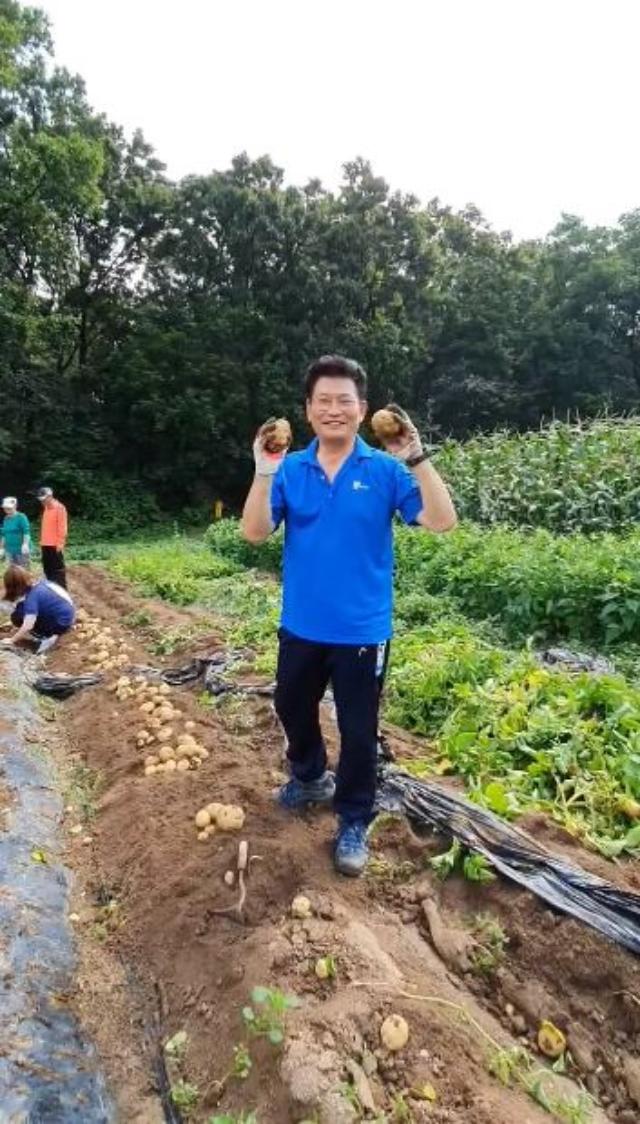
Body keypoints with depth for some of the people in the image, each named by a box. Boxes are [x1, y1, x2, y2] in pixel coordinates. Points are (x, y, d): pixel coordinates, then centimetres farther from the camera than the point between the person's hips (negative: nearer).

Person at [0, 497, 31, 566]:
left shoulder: (21, 517, -9)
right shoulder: (6, 519, 13)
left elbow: (26, 532, -18)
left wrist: (25, 544, -29)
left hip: (22, 550, -8)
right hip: (10, 550, 8)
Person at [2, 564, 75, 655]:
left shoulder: (33, 595, -23)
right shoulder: (40, 582, 0)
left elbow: (28, 626, -26)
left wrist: (12, 640, -11)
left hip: (62, 623, -8)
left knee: (17, 617, -9)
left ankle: (47, 638, -6)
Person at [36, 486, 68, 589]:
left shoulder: (59, 508, -10)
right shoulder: (45, 508, 15)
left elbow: (62, 527, -15)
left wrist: (60, 543, -18)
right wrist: (42, 541, 14)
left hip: (55, 545, -8)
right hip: (45, 544, 8)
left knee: (58, 568, -4)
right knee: (48, 568, 12)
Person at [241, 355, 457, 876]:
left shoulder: (385, 469, -8)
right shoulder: (291, 469, -2)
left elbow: (442, 521, -17)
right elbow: (255, 532, -11)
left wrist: (416, 457, -27)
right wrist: (263, 471, -24)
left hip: (361, 630, -3)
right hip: (301, 625, 3)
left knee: (358, 731, 9)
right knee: (293, 709, 23)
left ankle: (353, 823, 31)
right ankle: (309, 777, 52)